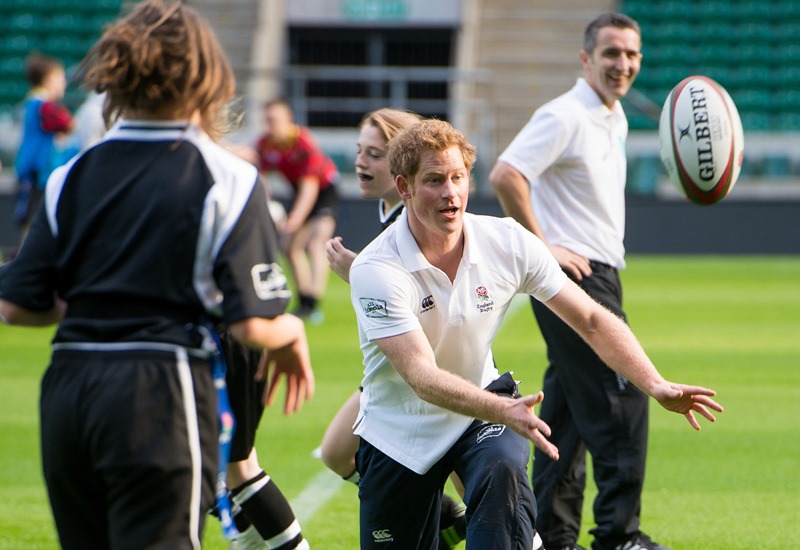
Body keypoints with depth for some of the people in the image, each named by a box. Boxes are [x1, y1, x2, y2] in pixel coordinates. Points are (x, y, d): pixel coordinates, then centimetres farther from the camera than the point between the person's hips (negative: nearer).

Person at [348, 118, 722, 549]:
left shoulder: (508, 242, -14)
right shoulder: (375, 270, -25)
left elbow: (592, 320, -8)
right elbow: (421, 376, -35)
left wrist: (655, 385, -22)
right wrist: (504, 410, -51)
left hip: (481, 413, 1)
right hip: (398, 430, -1)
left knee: (502, 471, -31)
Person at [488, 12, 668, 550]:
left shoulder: (615, 117, 16)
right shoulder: (565, 117, -13)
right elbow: (505, 175, -23)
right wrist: (542, 247, -19)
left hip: (599, 274, 9)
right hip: (574, 277, -9)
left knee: (568, 411, 11)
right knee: (622, 402, -11)